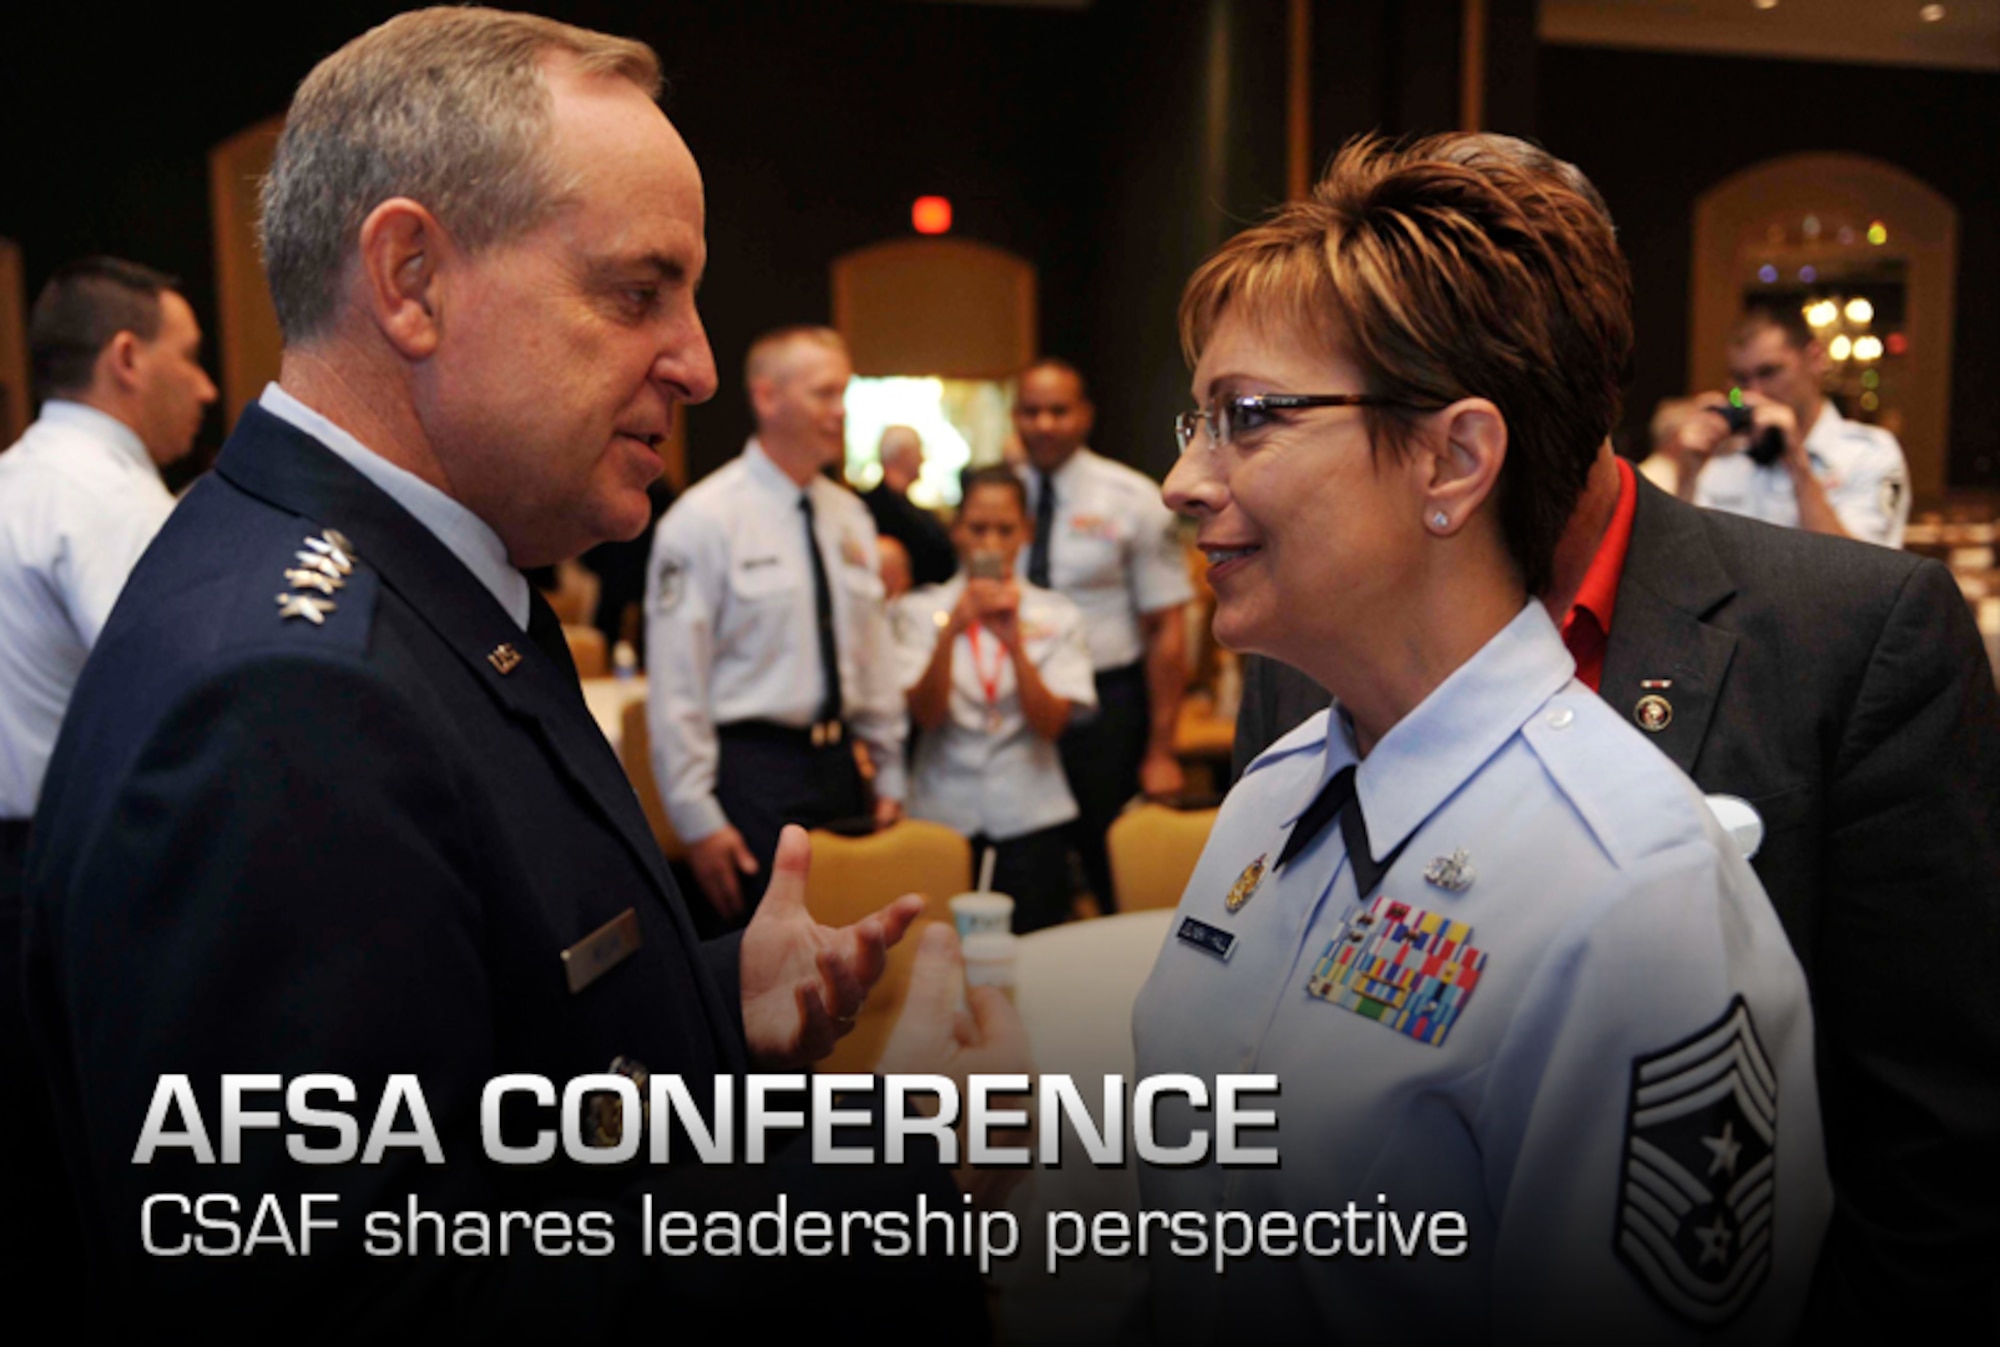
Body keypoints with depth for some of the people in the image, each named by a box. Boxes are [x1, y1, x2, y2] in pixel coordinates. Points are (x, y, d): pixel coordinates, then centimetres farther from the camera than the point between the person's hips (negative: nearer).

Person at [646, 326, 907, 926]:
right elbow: (674, 689, -12)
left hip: (840, 765, 6)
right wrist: (698, 820, -13)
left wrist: (889, 777, 14)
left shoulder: (848, 516, 10)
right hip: (751, 771, -6)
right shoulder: (704, 518, -10)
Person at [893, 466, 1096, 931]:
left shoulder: (1057, 615, 6)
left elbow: (1051, 724, -5)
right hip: (944, 811, 0)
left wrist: (1014, 640, -17)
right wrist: (951, 630, -21)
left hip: (1030, 818, 1)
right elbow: (925, 714, -7)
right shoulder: (920, 610, 5)